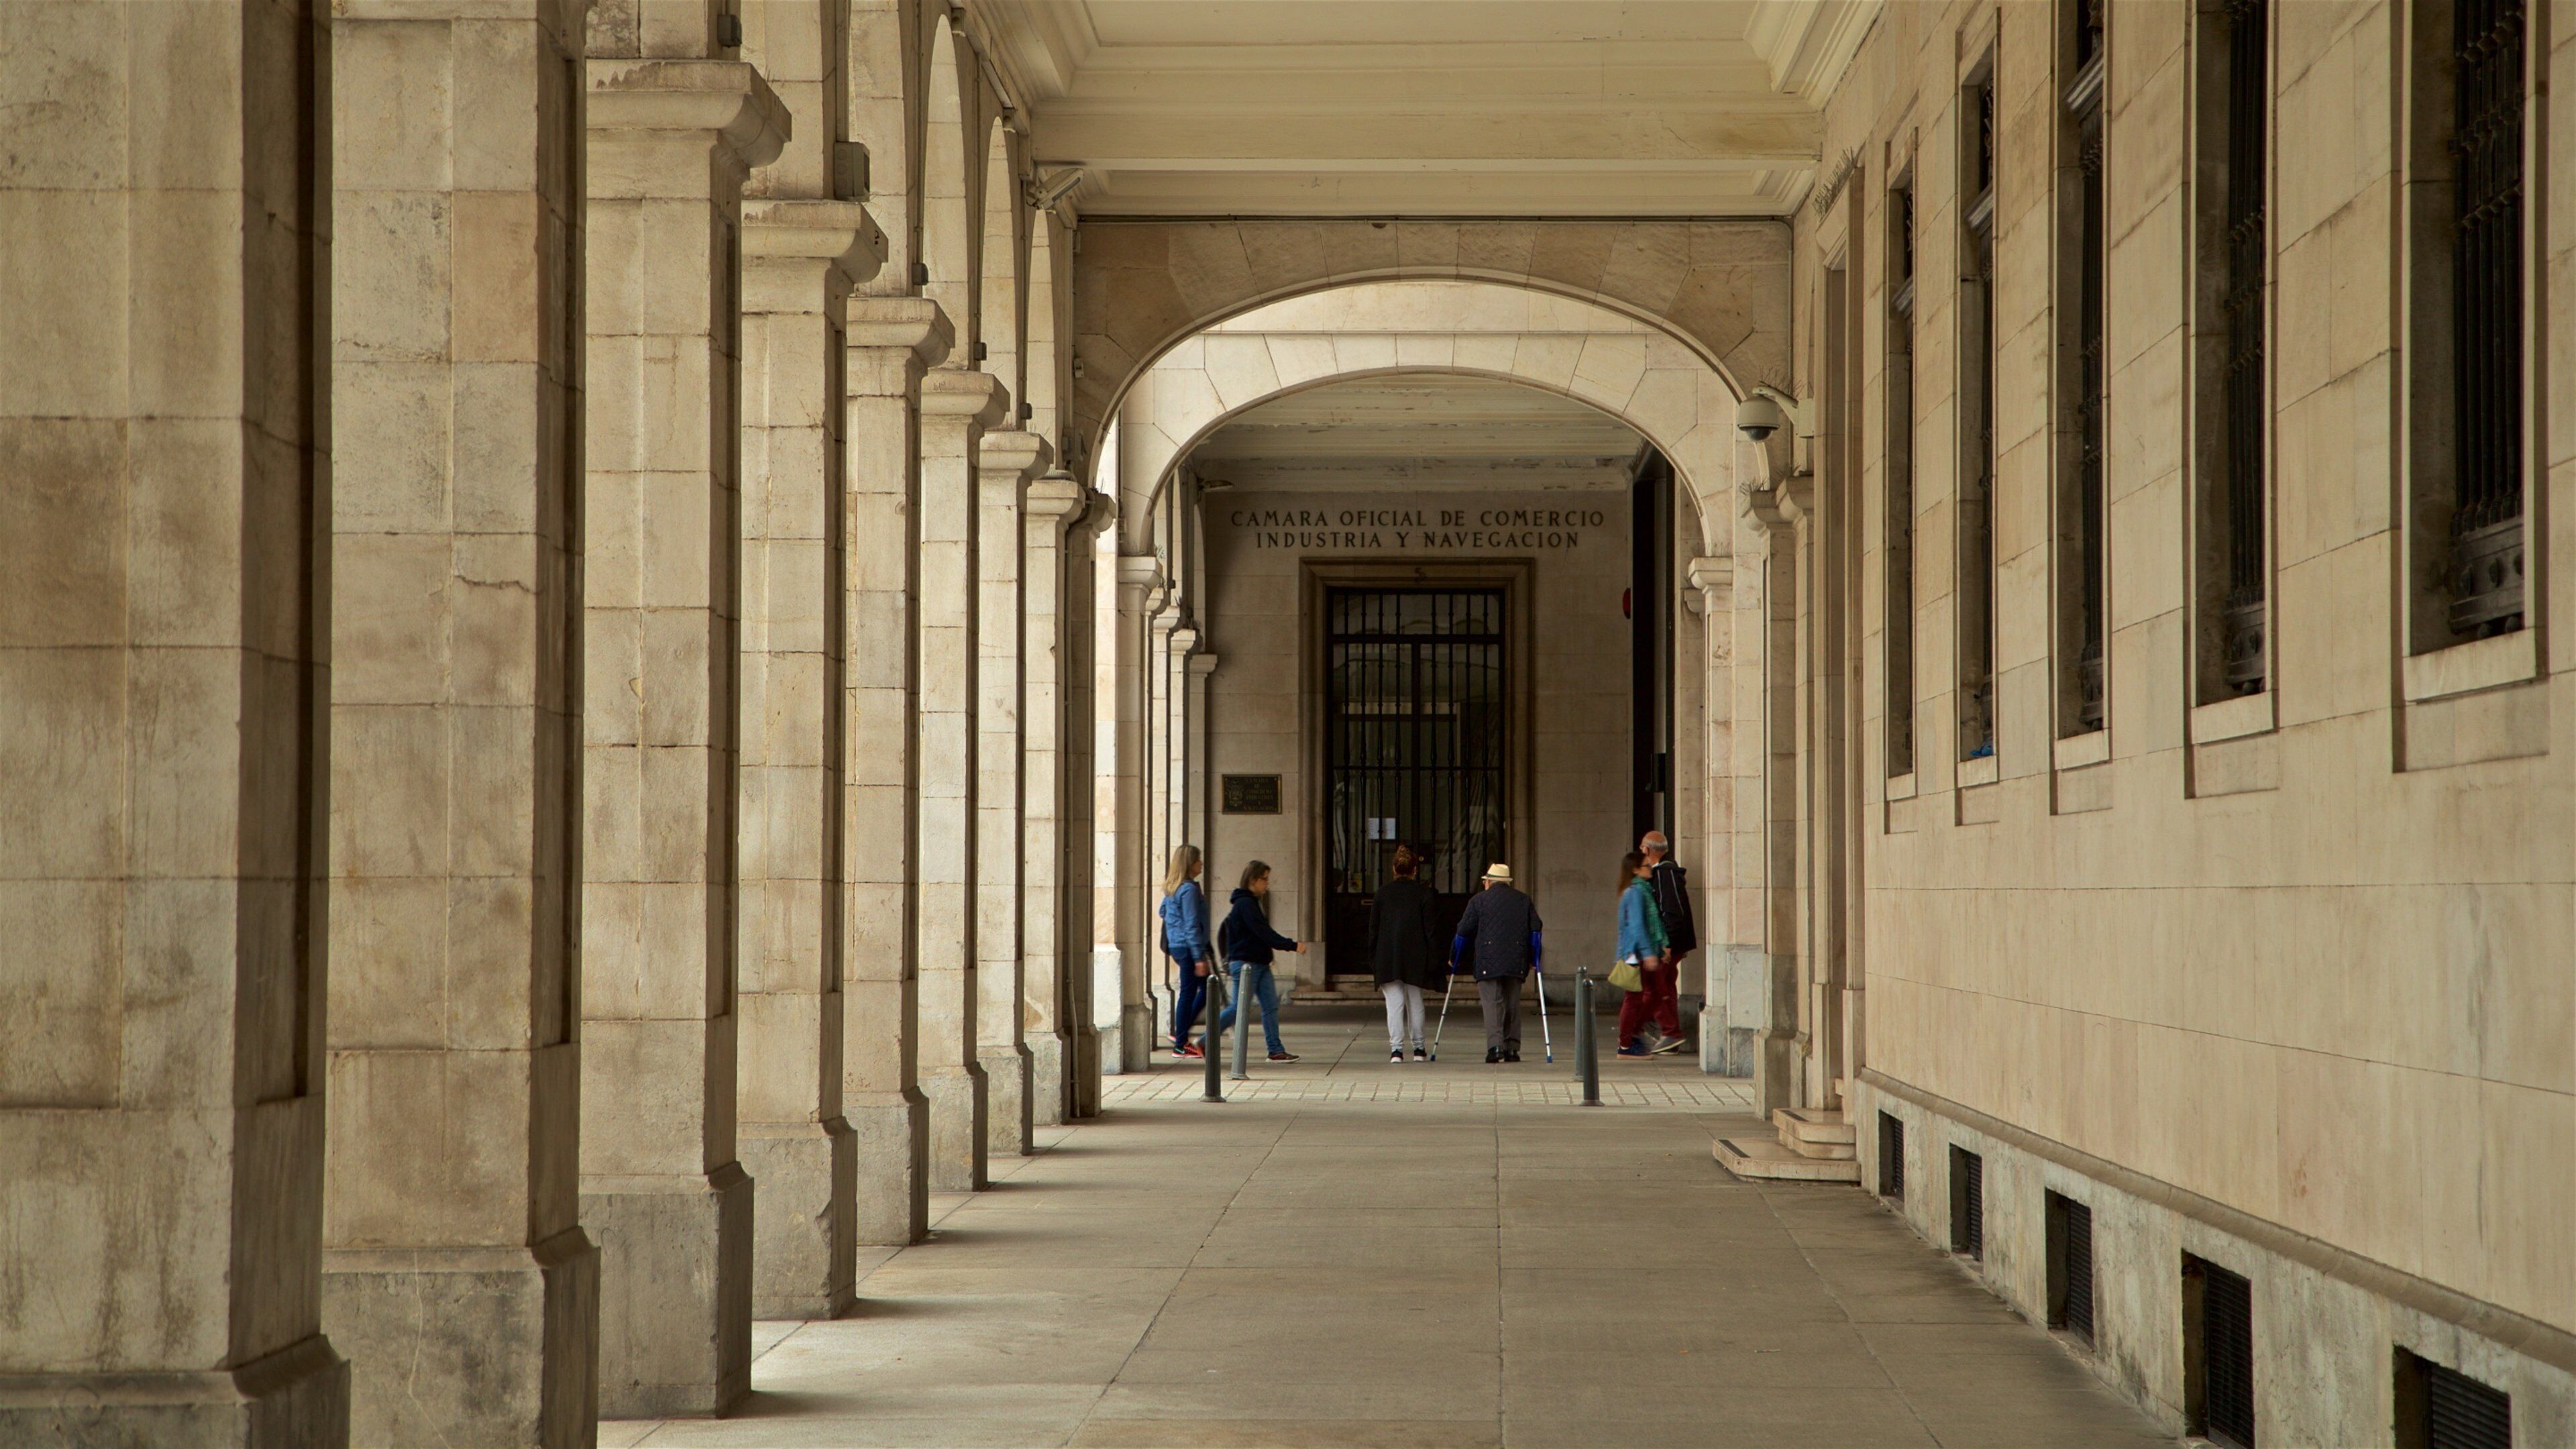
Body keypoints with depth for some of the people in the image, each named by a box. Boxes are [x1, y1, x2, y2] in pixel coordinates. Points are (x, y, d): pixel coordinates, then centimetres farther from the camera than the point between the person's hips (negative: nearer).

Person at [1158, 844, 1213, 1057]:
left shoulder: (1172, 888, 11)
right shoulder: (1189, 889, -17)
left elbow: (1163, 912, 23)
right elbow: (1192, 925, -20)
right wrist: (1199, 957, -20)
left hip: (1176, 944, 10)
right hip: (1188, 946, -10)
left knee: (1206, 987, 18)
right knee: (1188, 993, -2)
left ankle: (1180, 1033, 18)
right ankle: (1180, 1045, 3)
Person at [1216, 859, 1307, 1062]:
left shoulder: (1251, 902, 16)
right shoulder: (1245, 904, -16)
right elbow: (1263, 933, -22)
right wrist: (1292, 946, -21)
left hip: (1260, 964, 10)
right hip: (1246, 963, -10)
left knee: (1271, 1005, 3)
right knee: (1239, 1007, -4)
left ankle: (1276, 1050, 2)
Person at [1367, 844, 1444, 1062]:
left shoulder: (1383, 892, 2)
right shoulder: (1424, 893, -2)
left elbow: (1373, 927, 5)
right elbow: (1431, 927, -3)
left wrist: (1374, 958, 12)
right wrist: (1434, 960, 1)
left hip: (1387, 956, 0)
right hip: (1415, 957, 0)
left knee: (1394, 1003, 0)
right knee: (1415, 1003, 13)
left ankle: (1396, 1048, -9)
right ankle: (1418, 1047, 19)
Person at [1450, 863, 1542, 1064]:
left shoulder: (1479, 900, 8)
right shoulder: (1524, 901, 16)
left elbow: (1464, 932, 6)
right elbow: (1535, 929, 11)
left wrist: (1454, 959, 16)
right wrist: (1533, 959, 16)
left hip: (1488, 962, -3)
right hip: (1516, 963, 3)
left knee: (1492, 1003, -7)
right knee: (1512, 1004, 11)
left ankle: (1495, 1045, -22)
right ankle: (1512, 1048, 9)